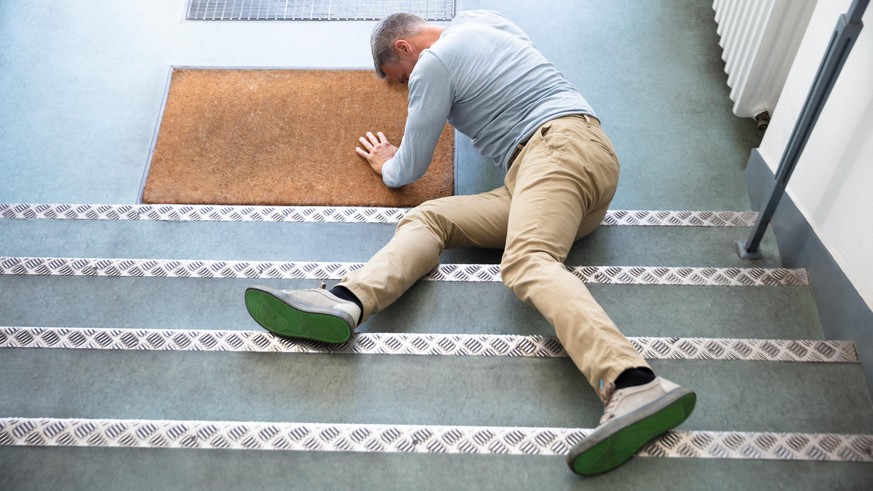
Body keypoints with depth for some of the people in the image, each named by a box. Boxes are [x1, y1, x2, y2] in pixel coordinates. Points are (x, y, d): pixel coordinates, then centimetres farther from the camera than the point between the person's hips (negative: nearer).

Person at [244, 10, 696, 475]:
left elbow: (408, 171, 8)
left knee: (527, 262, -33)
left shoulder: (433, 62, 1)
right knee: (429, 217, -5)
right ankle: (346, 303, -30)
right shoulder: (481, 18, 27)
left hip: (559, 145, -9)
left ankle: (634, 387, -55)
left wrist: (387, 164, 29)